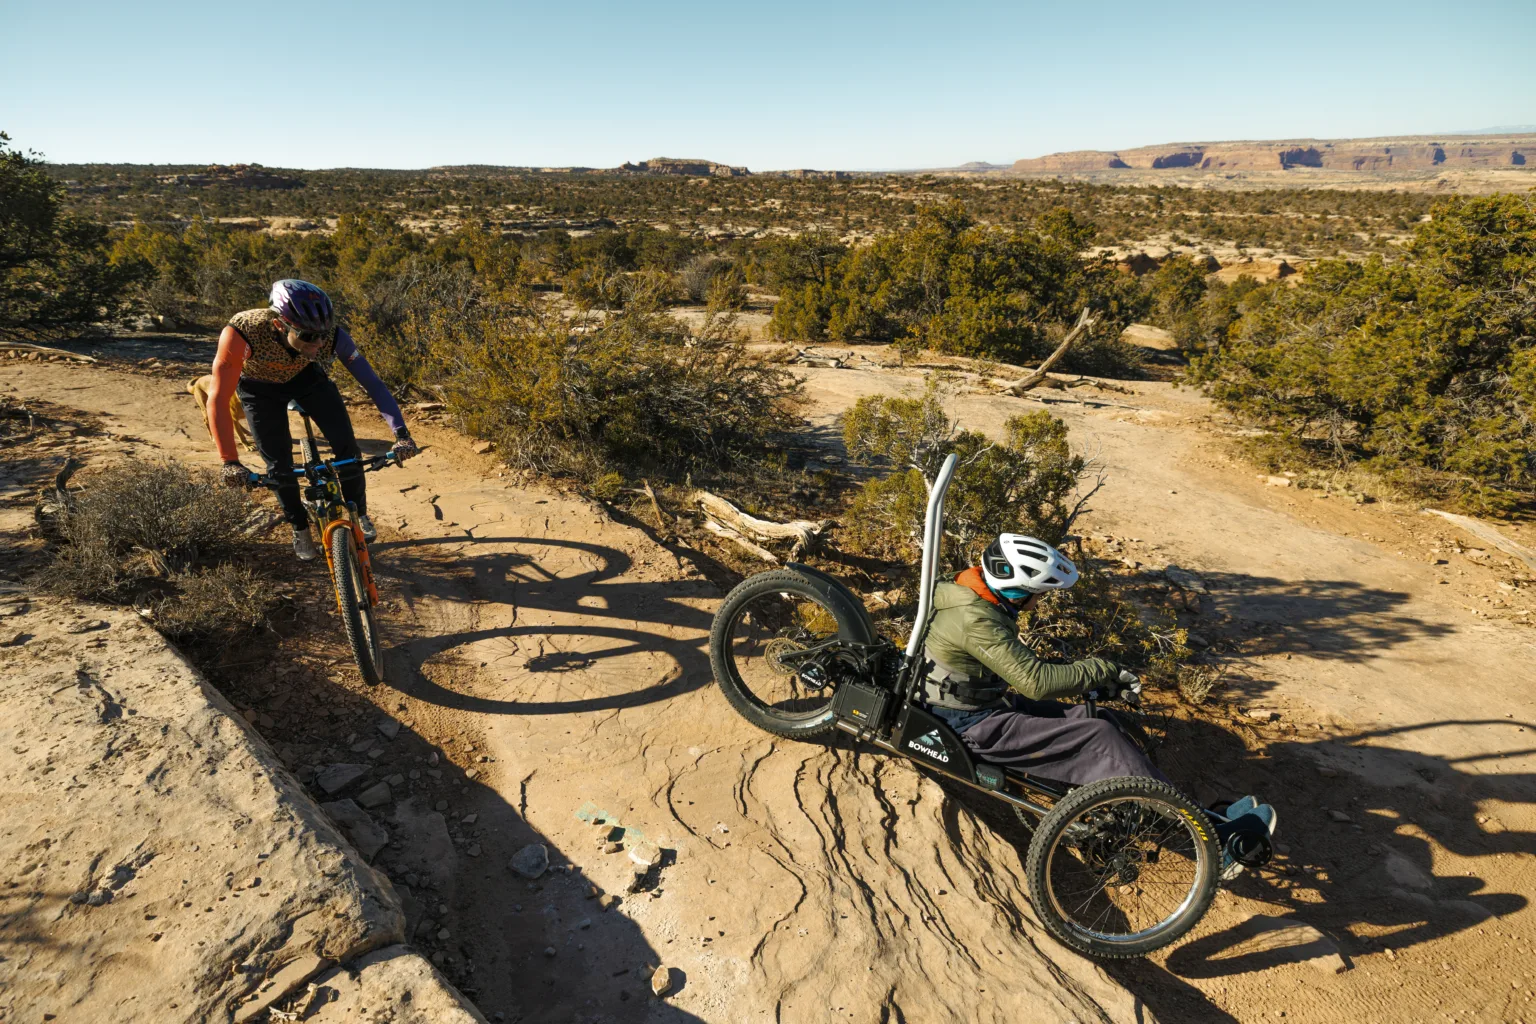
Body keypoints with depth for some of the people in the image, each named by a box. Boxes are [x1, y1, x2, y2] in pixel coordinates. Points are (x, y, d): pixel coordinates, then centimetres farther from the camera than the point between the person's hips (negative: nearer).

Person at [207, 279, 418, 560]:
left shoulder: (332, 335, -37)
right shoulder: (242, 334, -42)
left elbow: (372, 382, -32)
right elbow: (218, 400, -39)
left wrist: (401, 434, -42)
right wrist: (230, 462, -44)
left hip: (307, 376, 1)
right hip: (260, 386, -1)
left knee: (346, 444, -11)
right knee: (279, 462, -5)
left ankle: (359, 515, 11)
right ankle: (300, 529, 19)